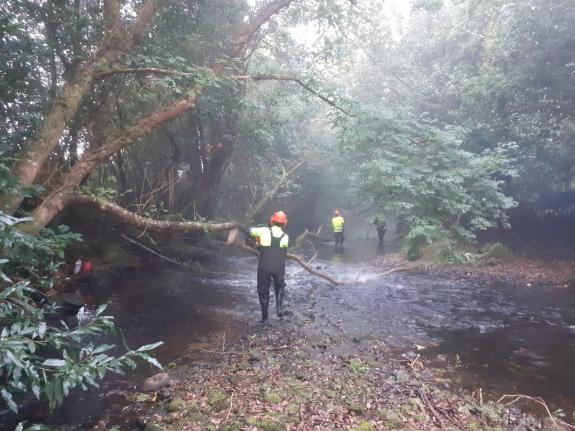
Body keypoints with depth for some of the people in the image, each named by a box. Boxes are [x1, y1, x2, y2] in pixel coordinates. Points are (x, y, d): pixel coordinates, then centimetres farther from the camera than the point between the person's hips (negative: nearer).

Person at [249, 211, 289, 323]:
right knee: (279, 288, 28)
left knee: (263, 291, 15)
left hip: (264, 267, -1)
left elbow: (250, 231, 8)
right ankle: (279, 309, 15)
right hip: (279, 267, 1)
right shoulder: (285, 237, 0)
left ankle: (264, 317, 20)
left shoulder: (264, 231, -5)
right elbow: (284, 252, 7)